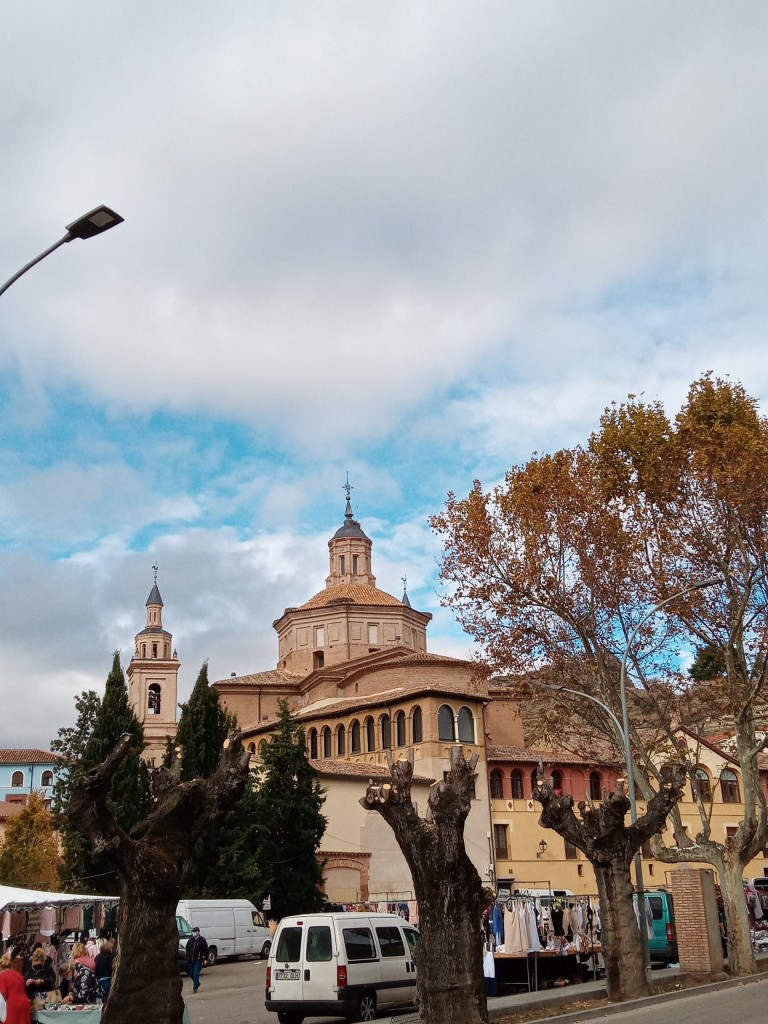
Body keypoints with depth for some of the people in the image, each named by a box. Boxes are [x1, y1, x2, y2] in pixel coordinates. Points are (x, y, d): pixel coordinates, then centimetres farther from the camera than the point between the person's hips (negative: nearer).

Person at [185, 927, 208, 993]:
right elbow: (187, 950, 18)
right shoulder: (190, 941, 10)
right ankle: (197, 983, 34)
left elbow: (206, 950, -2)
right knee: (191, 974, 12)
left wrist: (205, 959, -7)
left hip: (198, 961, -5)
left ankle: (195, 987, -3)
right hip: (190, 960, 5)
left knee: (196, 974, -10)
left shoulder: (202, 940, -3)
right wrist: (188, 958, 11)